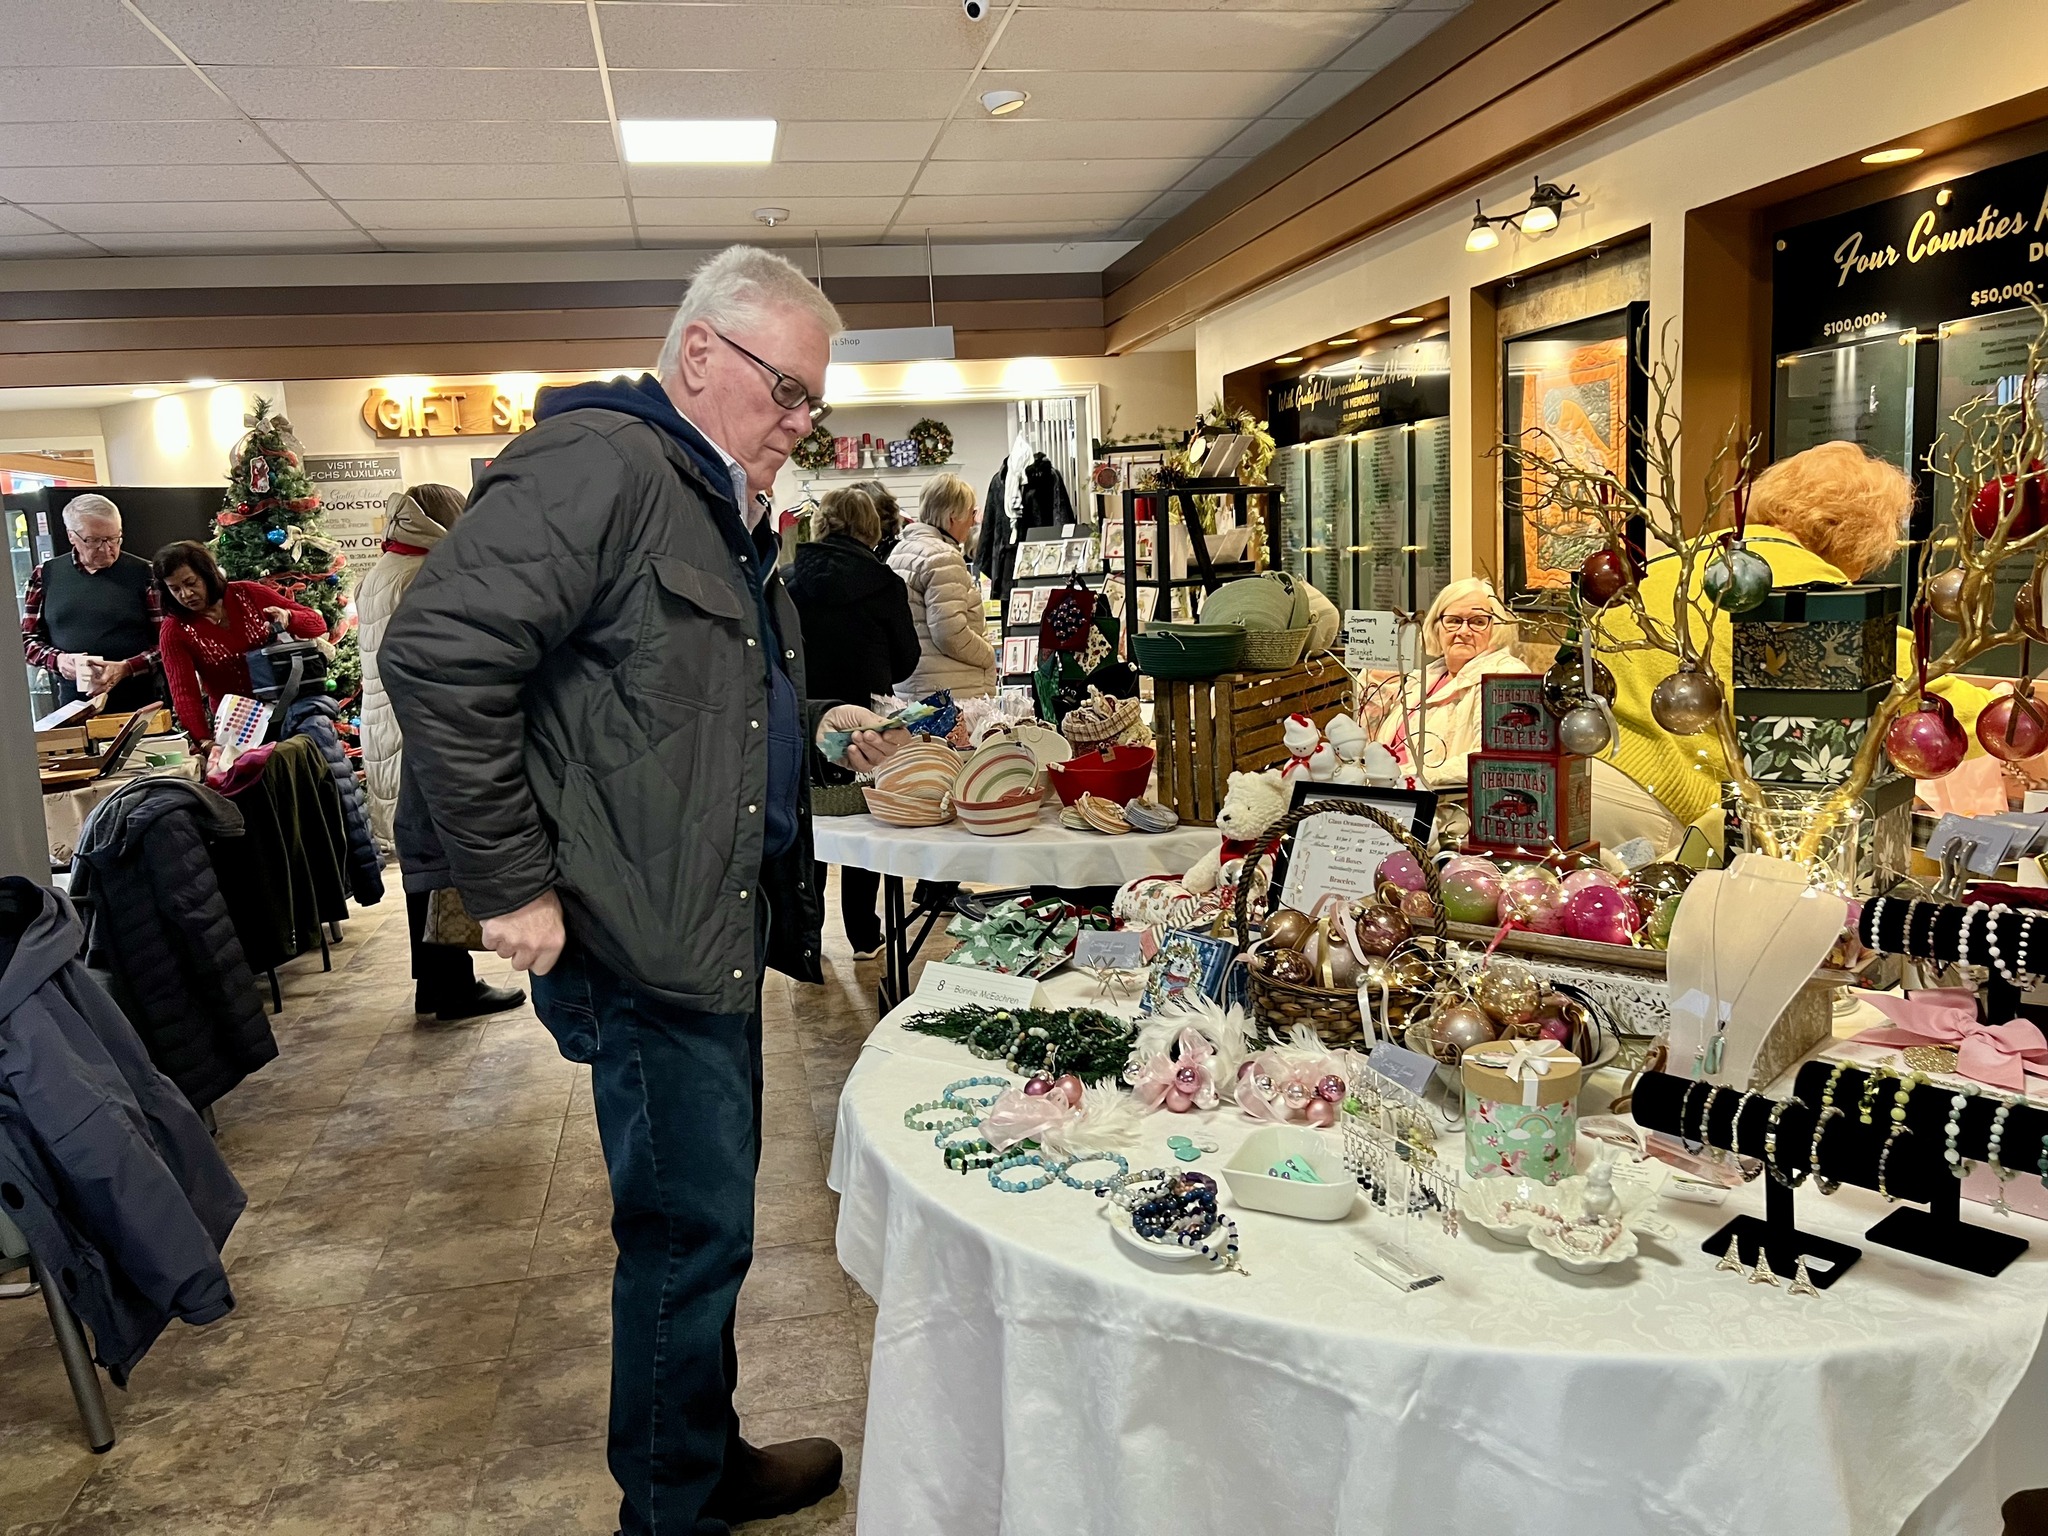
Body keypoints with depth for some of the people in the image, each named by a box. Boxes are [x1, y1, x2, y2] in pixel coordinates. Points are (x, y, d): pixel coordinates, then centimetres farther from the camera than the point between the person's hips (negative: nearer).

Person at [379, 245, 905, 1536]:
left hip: (720, 929, 10)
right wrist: (514, 889, -22)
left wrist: (821, 722, 12)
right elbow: (439, 656, -24)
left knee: (706, 1218, 20)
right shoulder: (597, 464, -16)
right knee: (689, 1231, 3)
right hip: (644, 942, -10)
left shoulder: (727, 509, 17)